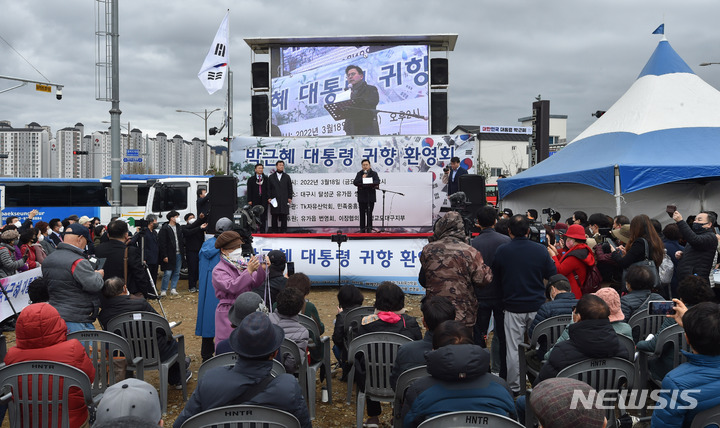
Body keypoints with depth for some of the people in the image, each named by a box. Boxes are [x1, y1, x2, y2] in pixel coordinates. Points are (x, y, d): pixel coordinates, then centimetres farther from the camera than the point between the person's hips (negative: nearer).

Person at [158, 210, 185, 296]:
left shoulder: (178, 227, 13)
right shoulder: (165, 229, -8)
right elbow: (162, 243, -10)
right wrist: (164, 256, -14)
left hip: (178, 254, 7)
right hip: (169, 255, -7)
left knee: (176, 273, 10)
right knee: (168, 273, -5)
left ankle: (173, 289, 19)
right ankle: (163, 290, 7)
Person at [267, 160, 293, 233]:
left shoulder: (287, 177, 12)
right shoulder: (271, 177, 10)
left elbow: (290, 188, 9)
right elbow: (268, 188, 7)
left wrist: (290, 198, 1)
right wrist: (269, 197, -2)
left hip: (284, 200, 0)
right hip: (274, 200, 0)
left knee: (284, 216, -1)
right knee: (274, 216, 2)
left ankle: (283, 230, 5)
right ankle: (275, 231, 8)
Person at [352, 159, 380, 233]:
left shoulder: (374, 173, 7)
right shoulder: (359, 174, 10)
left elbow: (377, 181, -9)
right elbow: (355, 182, -1)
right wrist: (362, 179, -16)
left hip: (371, 197, -1)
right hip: (362, 197, 1)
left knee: (369, 213, 0)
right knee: (362, 213, 2)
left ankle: (369, 229, 5)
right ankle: (362, 229, 8)